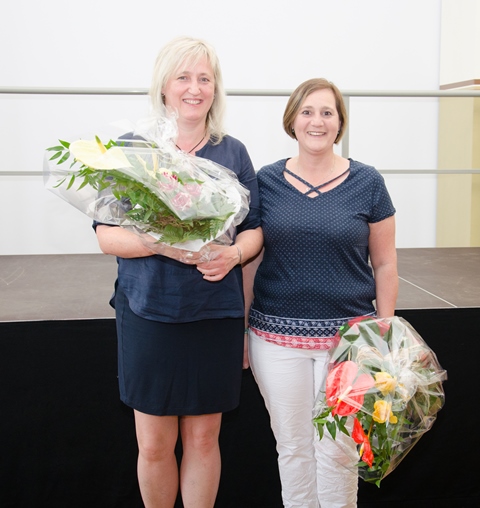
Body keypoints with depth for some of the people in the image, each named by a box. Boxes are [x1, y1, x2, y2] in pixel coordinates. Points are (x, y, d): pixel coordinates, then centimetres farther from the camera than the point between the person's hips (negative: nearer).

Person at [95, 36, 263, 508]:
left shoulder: (233, 153, 7)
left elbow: (253, 229, 8)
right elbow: (107, 233, -3)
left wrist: (233, 253, -14)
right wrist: (160, 244, -21)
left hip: (215, 313, 2)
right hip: (148, 312, -1)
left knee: (203, 438, 11)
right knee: (154, 443, 7)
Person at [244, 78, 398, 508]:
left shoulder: (367, 183, -1)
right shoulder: (266, 181, 1)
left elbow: (385, 265, 3)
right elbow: (249, 258, 6)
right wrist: (240, 327, 5)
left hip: (347, 336, -1)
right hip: (277, 336, 1)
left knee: (337, 450, 7)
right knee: (293, 446, 11)